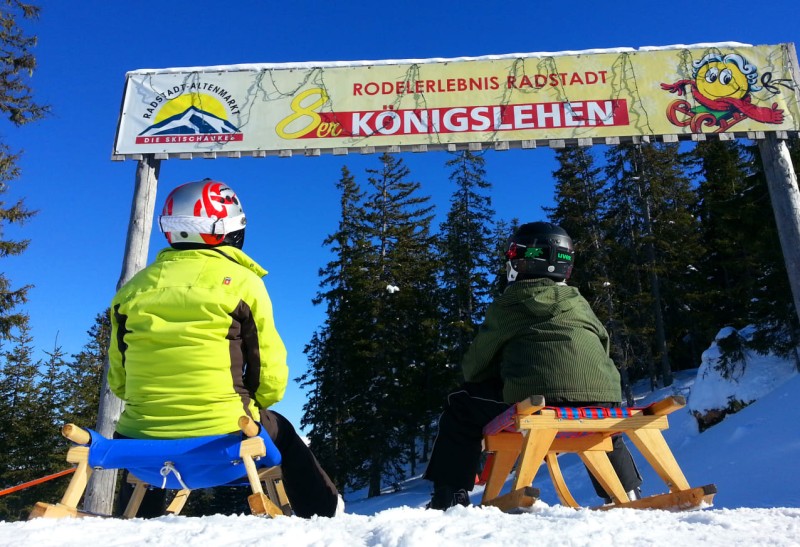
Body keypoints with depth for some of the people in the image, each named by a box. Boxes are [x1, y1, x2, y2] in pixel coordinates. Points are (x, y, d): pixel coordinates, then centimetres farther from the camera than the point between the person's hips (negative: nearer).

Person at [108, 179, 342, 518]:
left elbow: (119, 380, 12)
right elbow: (271, 378, -2)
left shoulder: (133, 288, 6)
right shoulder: (241, 281, -5)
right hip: (222, 433, -3)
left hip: (142, 438, 3)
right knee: (281, 433, 26)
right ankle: (324, 517, 29)